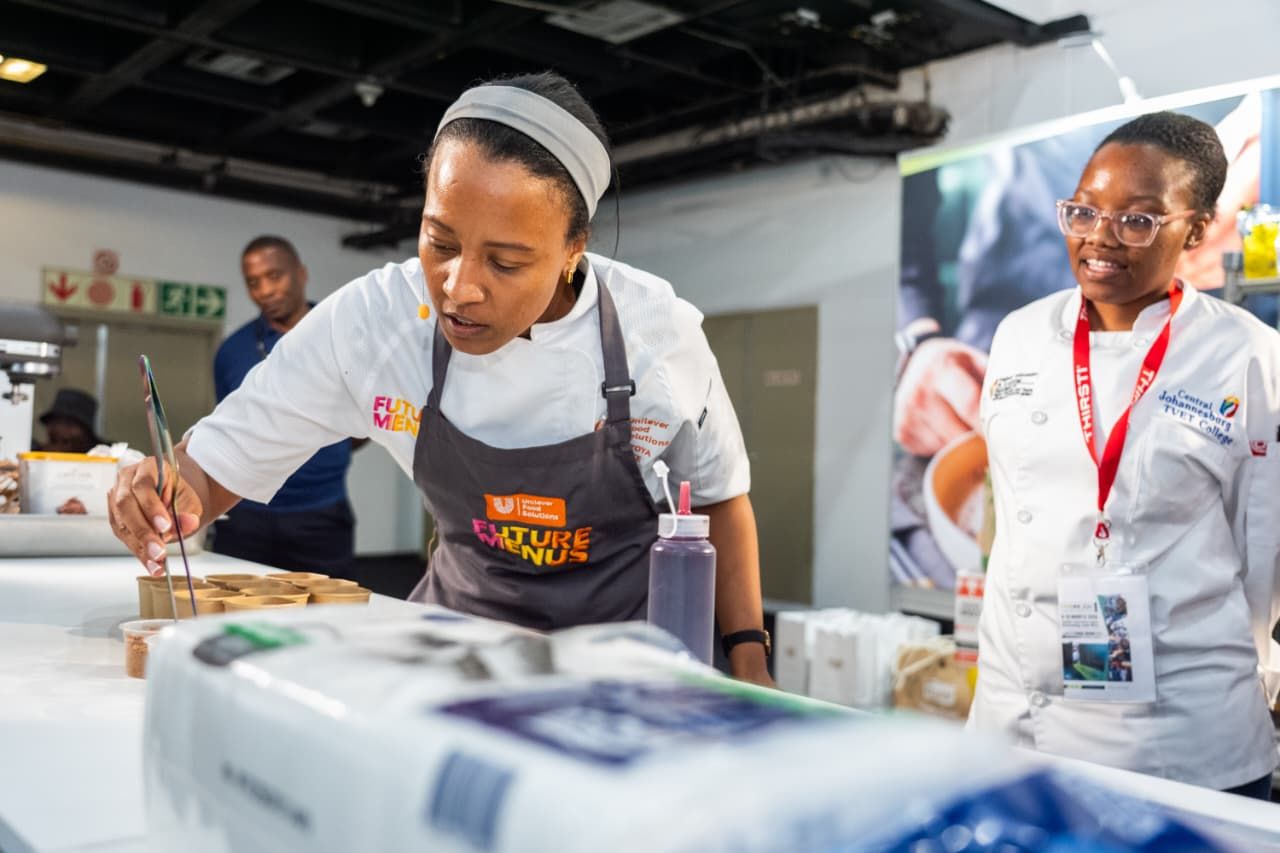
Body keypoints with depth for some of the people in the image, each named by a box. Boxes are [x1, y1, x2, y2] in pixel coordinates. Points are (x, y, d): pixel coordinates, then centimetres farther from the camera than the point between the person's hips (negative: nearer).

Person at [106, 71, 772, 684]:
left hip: (633, 649, 0)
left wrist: (748, 664, -8)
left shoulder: (659, 332, -20)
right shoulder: (369, 321, -19)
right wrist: (162, 498, -32)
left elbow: (720, 497, -3)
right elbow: (217, 462, -10)